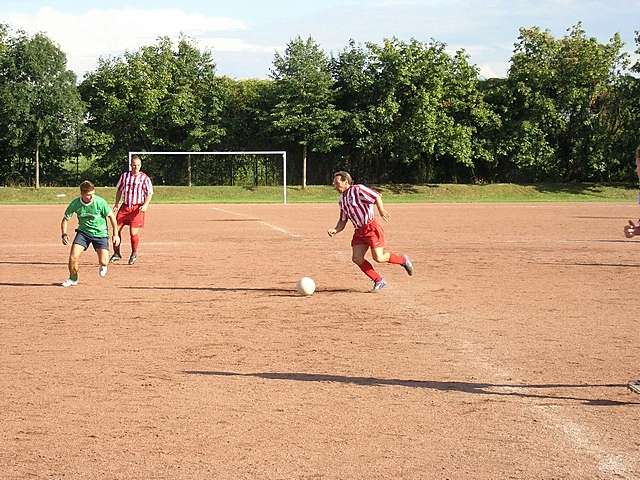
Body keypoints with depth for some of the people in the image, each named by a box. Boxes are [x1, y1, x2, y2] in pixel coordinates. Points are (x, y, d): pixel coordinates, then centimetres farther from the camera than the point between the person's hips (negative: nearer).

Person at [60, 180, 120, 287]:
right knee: (73, 257, -14)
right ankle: (73, 279, 14)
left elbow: (111, 216, -7)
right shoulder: (75, 204, -15)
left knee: (103, 262, -13)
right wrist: (64, 234, -17)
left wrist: (115, 234, -6)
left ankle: (102, 266, 28)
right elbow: (65, 219, -2)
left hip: (100, 233, -2)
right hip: (83, 232, 2)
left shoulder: (100, 202, -21)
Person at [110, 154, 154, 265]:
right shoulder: (124, 176, 9)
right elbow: (119, 190, 19)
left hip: (137, 208, -3)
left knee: (134, 232, -8)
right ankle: (116, 253, 15)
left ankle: (134, 254, 17)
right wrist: (116, 204, 10)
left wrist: (145, 205, -15)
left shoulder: (144, 178, -1)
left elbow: (149, 193, -1)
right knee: (116, 229, -1)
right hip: (125, 206, 4)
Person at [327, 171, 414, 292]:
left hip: (371, 227, -8)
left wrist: (381, 210, -30)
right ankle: (379, 281, 6)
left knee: (378, 257, -13)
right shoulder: (341, 200, 15)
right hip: (359, 231, 8)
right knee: (356, 258, -5)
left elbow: (376, 196, -17)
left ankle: (403, 260, 13)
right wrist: (335, 230, -1)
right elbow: (342, 221, 18)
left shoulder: (357, 190, -9)